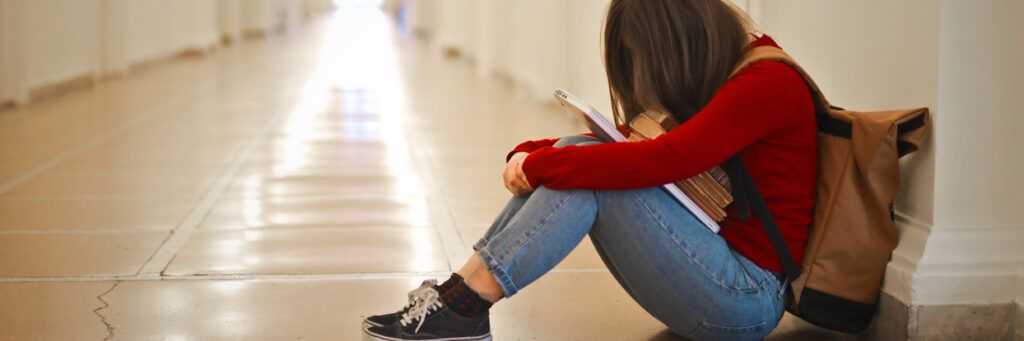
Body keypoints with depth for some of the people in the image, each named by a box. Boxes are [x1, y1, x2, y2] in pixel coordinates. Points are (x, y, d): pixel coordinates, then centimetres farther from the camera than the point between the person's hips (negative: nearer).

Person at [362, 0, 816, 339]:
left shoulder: (771, 83, -16)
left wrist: (540, 166, -20)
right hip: (710, 271, 8)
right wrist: (528, 156, -4)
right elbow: (629, 145, 14)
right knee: (580, 158, -7)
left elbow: (662, 160, -28)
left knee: (590, 173, -20)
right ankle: (459, 295, -12)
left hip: (750, 299, -8)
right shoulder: (707, 82, 13)